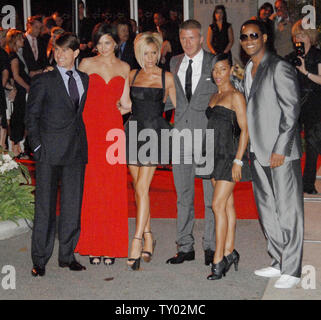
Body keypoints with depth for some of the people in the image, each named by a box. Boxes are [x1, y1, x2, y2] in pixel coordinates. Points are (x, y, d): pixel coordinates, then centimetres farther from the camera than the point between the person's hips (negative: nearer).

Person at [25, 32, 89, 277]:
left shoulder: (84, 79, 13)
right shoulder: (44, 80, 0)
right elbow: (31, 116, 0)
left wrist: (81, 141, 7)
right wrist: (37, 146, -8)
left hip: (76, 151, 4)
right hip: (50, 151, -4)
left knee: (73, 204, 8)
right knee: (45, 205, 0)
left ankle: (67, 255, 20)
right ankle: (40, 260, 9)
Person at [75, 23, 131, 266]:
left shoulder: (124, 68, 12)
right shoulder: (87, 64, 7)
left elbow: (125, 103, 12)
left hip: (113, 129, 1)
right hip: (90, 127, -1)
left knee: (113, 189, 1)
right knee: (90, 186, -2)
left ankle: (111, 246, 9)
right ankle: (92, 245, 7)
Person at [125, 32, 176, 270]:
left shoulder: (167, 77, 2)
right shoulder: (133, 75, 10)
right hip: (134, 132, 4)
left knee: (142, 187, -12)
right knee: (139, 188, 7)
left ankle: (137, 243, -12)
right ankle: (148, 237, 19)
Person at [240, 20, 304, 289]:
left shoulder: (280, 68, -9)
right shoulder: (248, 70, 16)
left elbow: (292, 110, -13)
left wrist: (281, 148, -18)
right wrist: (248, 149, 14)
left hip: (281, 152, -8)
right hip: (258, 151, 8)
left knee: (288, 211, -2)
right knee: (267, 211, 13)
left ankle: (292, 270, 6)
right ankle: (279, 262, 25)